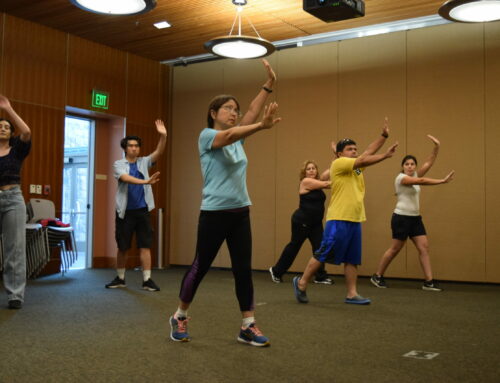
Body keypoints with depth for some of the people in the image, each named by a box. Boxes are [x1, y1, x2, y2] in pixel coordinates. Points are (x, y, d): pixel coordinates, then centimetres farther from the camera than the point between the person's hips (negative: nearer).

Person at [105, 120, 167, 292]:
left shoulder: (144, 162, 8)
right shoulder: (119, 164, 0)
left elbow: (158, 153, -8)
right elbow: (126, 178, -20)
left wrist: (163, 136, -26)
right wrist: (146, 181, -36)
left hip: (142, 210, 1)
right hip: (125, 211, -1)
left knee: (145, 246, -2)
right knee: (122, 247, 8)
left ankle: (147, 280, 0)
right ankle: (120, 278, 23)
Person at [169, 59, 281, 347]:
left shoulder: (237, 138, 12)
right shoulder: (207, 136, -7)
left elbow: (252, 112, 1)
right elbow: (229, 135, -28)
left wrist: (269, 84, -8)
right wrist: (262, 126, -42)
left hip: (241, 213, 7)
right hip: (214, 213, -6)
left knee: (244, 269, 4)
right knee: (200, 267, 4)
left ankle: (248, 326, 9)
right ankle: (179, 317, 22)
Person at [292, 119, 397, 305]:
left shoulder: (356, 167, 17)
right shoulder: (338, 163, -7)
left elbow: (369, 151, 12)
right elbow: (363, 160, -15)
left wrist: (384, 136, 3)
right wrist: (386, 155, -9)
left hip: (355, 220, 8)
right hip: (339, 220, -8)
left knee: (352, 260, 8)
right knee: (322, 255, -2)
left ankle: (352, 294, 13)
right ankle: (301, 283, 11)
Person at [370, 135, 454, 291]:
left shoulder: (415, 175, 12)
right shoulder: (401, 177, -12)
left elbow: (429, 163, 3)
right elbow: (422, 181, -25)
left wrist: (437, 147, -8)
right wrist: (442, 181, -29)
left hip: (415, 218, 8)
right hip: (401, 218, -8)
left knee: (424, 247, -2)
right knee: (395, 249, -1)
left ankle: (429, 281, -1)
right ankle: (377, 276, 13)